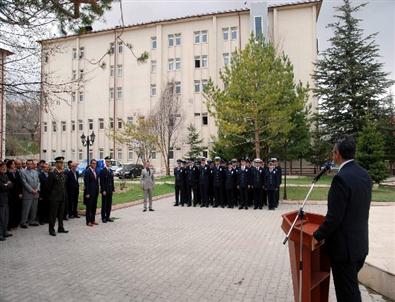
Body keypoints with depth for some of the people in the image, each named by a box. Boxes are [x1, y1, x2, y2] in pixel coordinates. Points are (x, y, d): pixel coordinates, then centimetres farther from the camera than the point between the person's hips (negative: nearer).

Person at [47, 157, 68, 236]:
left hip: (62, 197, 6)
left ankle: (60, 228, 23)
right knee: (53, 214, 1)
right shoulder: (52, 173, -10)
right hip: (55, 197, -6)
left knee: (61, 214, 13)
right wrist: (51, 195, -2)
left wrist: (65, 194, 11)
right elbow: (49, 186, -7)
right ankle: (51, 229, 10)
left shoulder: (64, 173, 9)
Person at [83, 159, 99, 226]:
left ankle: (93, 220, 21)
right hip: (90, 192, -8)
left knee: (94, 207, 12)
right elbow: (86, 183, -15)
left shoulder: (95, 171, 12)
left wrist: (97, 191, 11)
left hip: (95, 192, 8)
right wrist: (87, 193, -18)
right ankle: (88, 221, 8)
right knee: (89, 207, 0)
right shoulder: (87, 171, -11)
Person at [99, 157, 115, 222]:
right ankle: (103, 218, 9)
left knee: (109, 204, 9)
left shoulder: (111, 171, 13)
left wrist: (113, 189, 10)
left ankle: (107, 217, 17)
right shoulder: (102, 171, -9)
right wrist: (103, 190, -16)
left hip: (110, 190, 7)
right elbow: (101, 182, -13)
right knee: (104, 204, 1)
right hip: (105, 190, -7)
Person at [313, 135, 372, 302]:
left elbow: (334, 217, -23)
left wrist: (316, 236, -8)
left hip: (344, 246, -8)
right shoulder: (365, 174, 3)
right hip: (361, 244, 9)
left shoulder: (341, 178, -24)